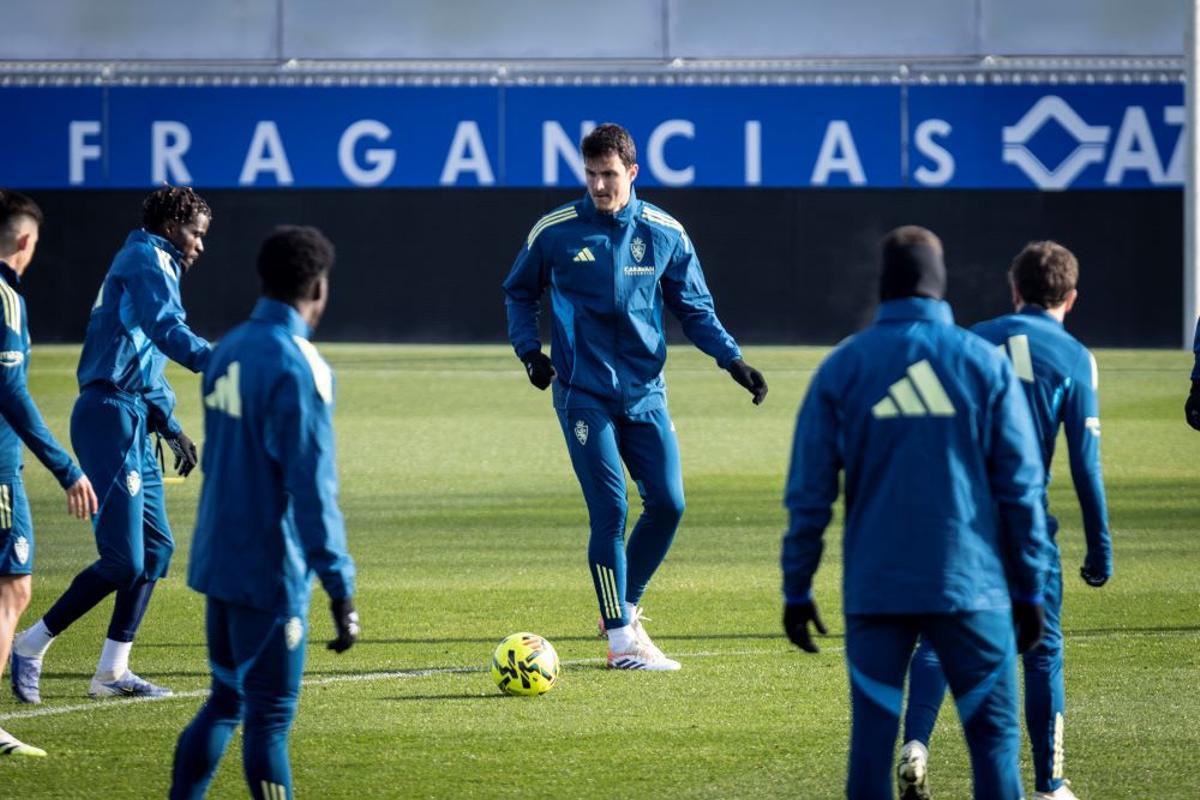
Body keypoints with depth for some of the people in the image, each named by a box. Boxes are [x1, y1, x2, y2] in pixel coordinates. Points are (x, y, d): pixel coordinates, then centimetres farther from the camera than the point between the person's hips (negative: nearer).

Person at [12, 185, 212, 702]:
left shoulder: (150, 266, 25)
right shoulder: (147, 259, -7)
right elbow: (165, 329, -25)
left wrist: (171, 427, 30)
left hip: (131, 422, 11)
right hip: (110, 419, -11)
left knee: (156, 547, 11)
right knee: (124, 559, -12)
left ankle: (112, 672, 13)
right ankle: (32, 646, -2)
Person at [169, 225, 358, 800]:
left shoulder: (227, 352, 8)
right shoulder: (297, 368, -17)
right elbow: (312, 488, -20)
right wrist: (341, 593, -19)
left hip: (217, 559, 8)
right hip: (270, 573, -8)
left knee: (227, 700, 17)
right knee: (270, 717, -2)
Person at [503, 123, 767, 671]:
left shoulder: (664, 234, 2)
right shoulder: (555, 231, -3)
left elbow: (694, 308, 10)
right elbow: (519, 293, 12)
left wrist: (732, 359, -3)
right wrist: (529, 348, -3)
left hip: (645, 393, 3)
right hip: (584, 394, -3)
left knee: (667, 504, -2)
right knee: (610, 510, -10)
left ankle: (624, 607, 20)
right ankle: (621, 638, -4)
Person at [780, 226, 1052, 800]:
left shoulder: (842, 368, 2)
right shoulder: (984, 363, 0)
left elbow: (808, 493, 2)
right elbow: (1021, 487, 0)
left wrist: (796, 590, 10)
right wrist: (1029, 589, 8)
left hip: (874, 589, 1)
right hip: (971, 583, -1)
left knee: (871, 741, 4)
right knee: (994, 737, 4)